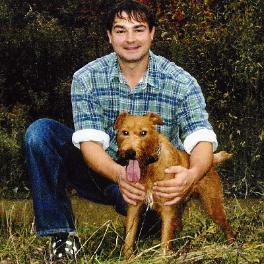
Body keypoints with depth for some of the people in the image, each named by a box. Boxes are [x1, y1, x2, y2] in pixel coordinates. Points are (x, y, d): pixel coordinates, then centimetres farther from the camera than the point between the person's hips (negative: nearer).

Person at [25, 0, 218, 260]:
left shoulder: (182, 83, -12)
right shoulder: (86, 79, -10)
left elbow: (202, 139, -22)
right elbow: (89, 142, -20)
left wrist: (193, 173, -48)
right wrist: (119, 174, -43)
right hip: (103, 171, 1)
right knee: (40, 132, -21)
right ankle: (61, 233, -14)